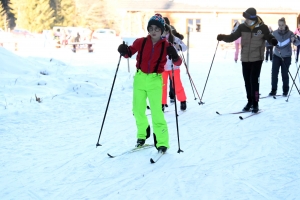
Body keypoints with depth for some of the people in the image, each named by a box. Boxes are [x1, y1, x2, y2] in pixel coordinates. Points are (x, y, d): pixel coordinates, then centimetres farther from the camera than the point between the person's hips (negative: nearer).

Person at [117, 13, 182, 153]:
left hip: (155, 80, -3)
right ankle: (142, 134, 36)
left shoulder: (166, 45, -7)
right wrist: (124, 51, -14)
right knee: (138, 110, 13)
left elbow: (178, 62, -10)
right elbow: (130, 52, 8)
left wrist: (174, 57, -32)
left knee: (156, 111, -10)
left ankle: (162, 142, -2)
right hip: (140, 78, 3)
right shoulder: (141, 42, -2)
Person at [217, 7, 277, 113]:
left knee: (254, 80, -8)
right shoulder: (242, 27, -3)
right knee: (247, 81, 10)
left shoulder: (262, 28, -10)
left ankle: (255, 103, 0)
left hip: (257, 59, -4)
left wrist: (273, 41, -24)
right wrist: (223, 37, -14)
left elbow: (269, 37, -2)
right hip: (245, 59, 4)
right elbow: (233, 37, 3)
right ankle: (250, 101, 23)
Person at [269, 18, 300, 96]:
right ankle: (273, 90, 6)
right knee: (274, 73, -3)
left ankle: (285, 90, 18)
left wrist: (294, 40, -40)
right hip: (276, 56, 2)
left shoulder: (290, 33, -12)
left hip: (286, 57, -2)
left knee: (284, 74, 3)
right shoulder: (275, 33, -5)